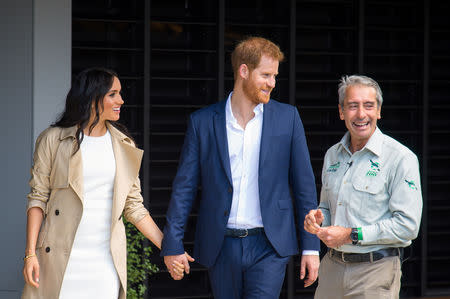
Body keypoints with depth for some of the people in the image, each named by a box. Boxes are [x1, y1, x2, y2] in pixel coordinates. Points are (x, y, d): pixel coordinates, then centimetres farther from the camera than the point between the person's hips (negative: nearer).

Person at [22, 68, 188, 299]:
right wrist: (30, 253, -7)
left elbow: (134, 206, 13)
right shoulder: (52, 140, 1)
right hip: (61, 260, -2)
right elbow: (38, 198, 1)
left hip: (106, 261, 3)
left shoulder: (123, 145, 11)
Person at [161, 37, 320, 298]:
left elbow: (304, 184, 6)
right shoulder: (202, 122, 4)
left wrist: (311, 246, 3)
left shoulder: (287, 117, 5)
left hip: (269, 247, -1)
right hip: (221, 247, 1)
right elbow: (184, 186, 5)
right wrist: (173, 245, -1)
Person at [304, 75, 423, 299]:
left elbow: (407, 225, -15)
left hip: (376, 272, -5)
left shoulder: (400, 158, -9)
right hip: (332, 266, 6)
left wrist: (352, 235, -17)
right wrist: (317, 219, 2)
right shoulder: (332, 155, 12)